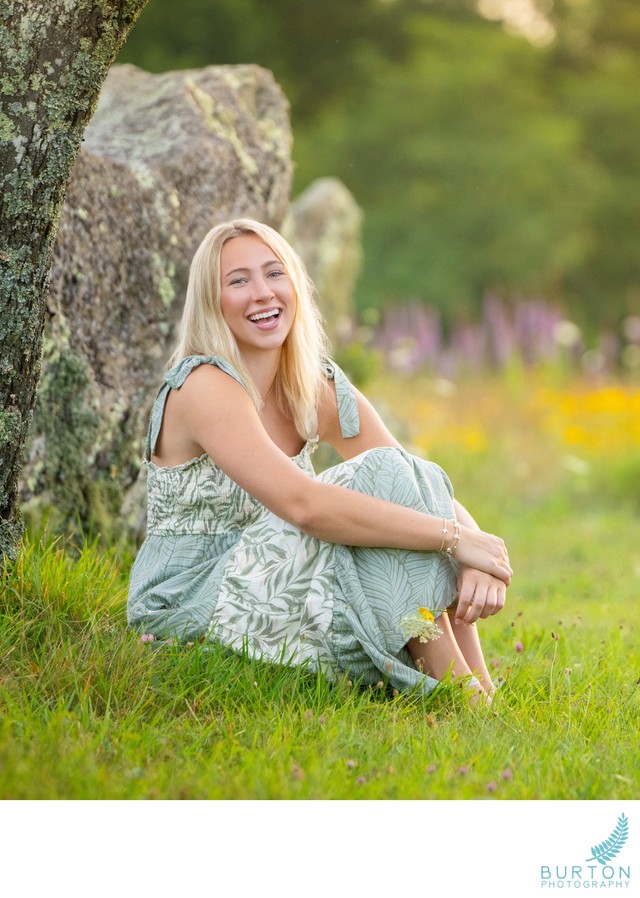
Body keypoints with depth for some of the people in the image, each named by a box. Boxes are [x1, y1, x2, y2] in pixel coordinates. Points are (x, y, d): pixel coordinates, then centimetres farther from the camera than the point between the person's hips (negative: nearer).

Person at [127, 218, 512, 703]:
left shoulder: (322, 390, 5)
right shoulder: (204, 386, -17)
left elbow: (432, 493, -2)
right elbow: (304, 504, -30)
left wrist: (477, 559, -24)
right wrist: (455, 537, -28)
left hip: (265, 598, 7)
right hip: (187, 612, -7)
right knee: (383, 477, -19)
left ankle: (479, 695, -15)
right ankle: (456, 683, -17)